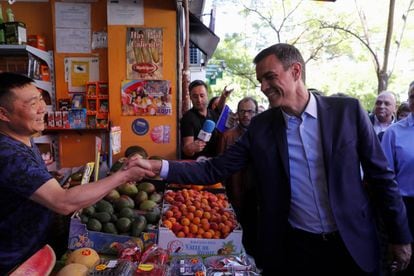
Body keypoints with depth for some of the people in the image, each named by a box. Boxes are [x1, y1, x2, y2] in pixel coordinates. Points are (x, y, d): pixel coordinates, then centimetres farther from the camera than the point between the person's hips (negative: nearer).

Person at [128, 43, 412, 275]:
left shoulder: (347, 110, -7)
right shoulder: (260, 126, -4)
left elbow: (381, 175, -2)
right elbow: (214, 170, -7)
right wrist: (159, 167, -18)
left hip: (353, 245, 0)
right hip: (293, 247, 1)